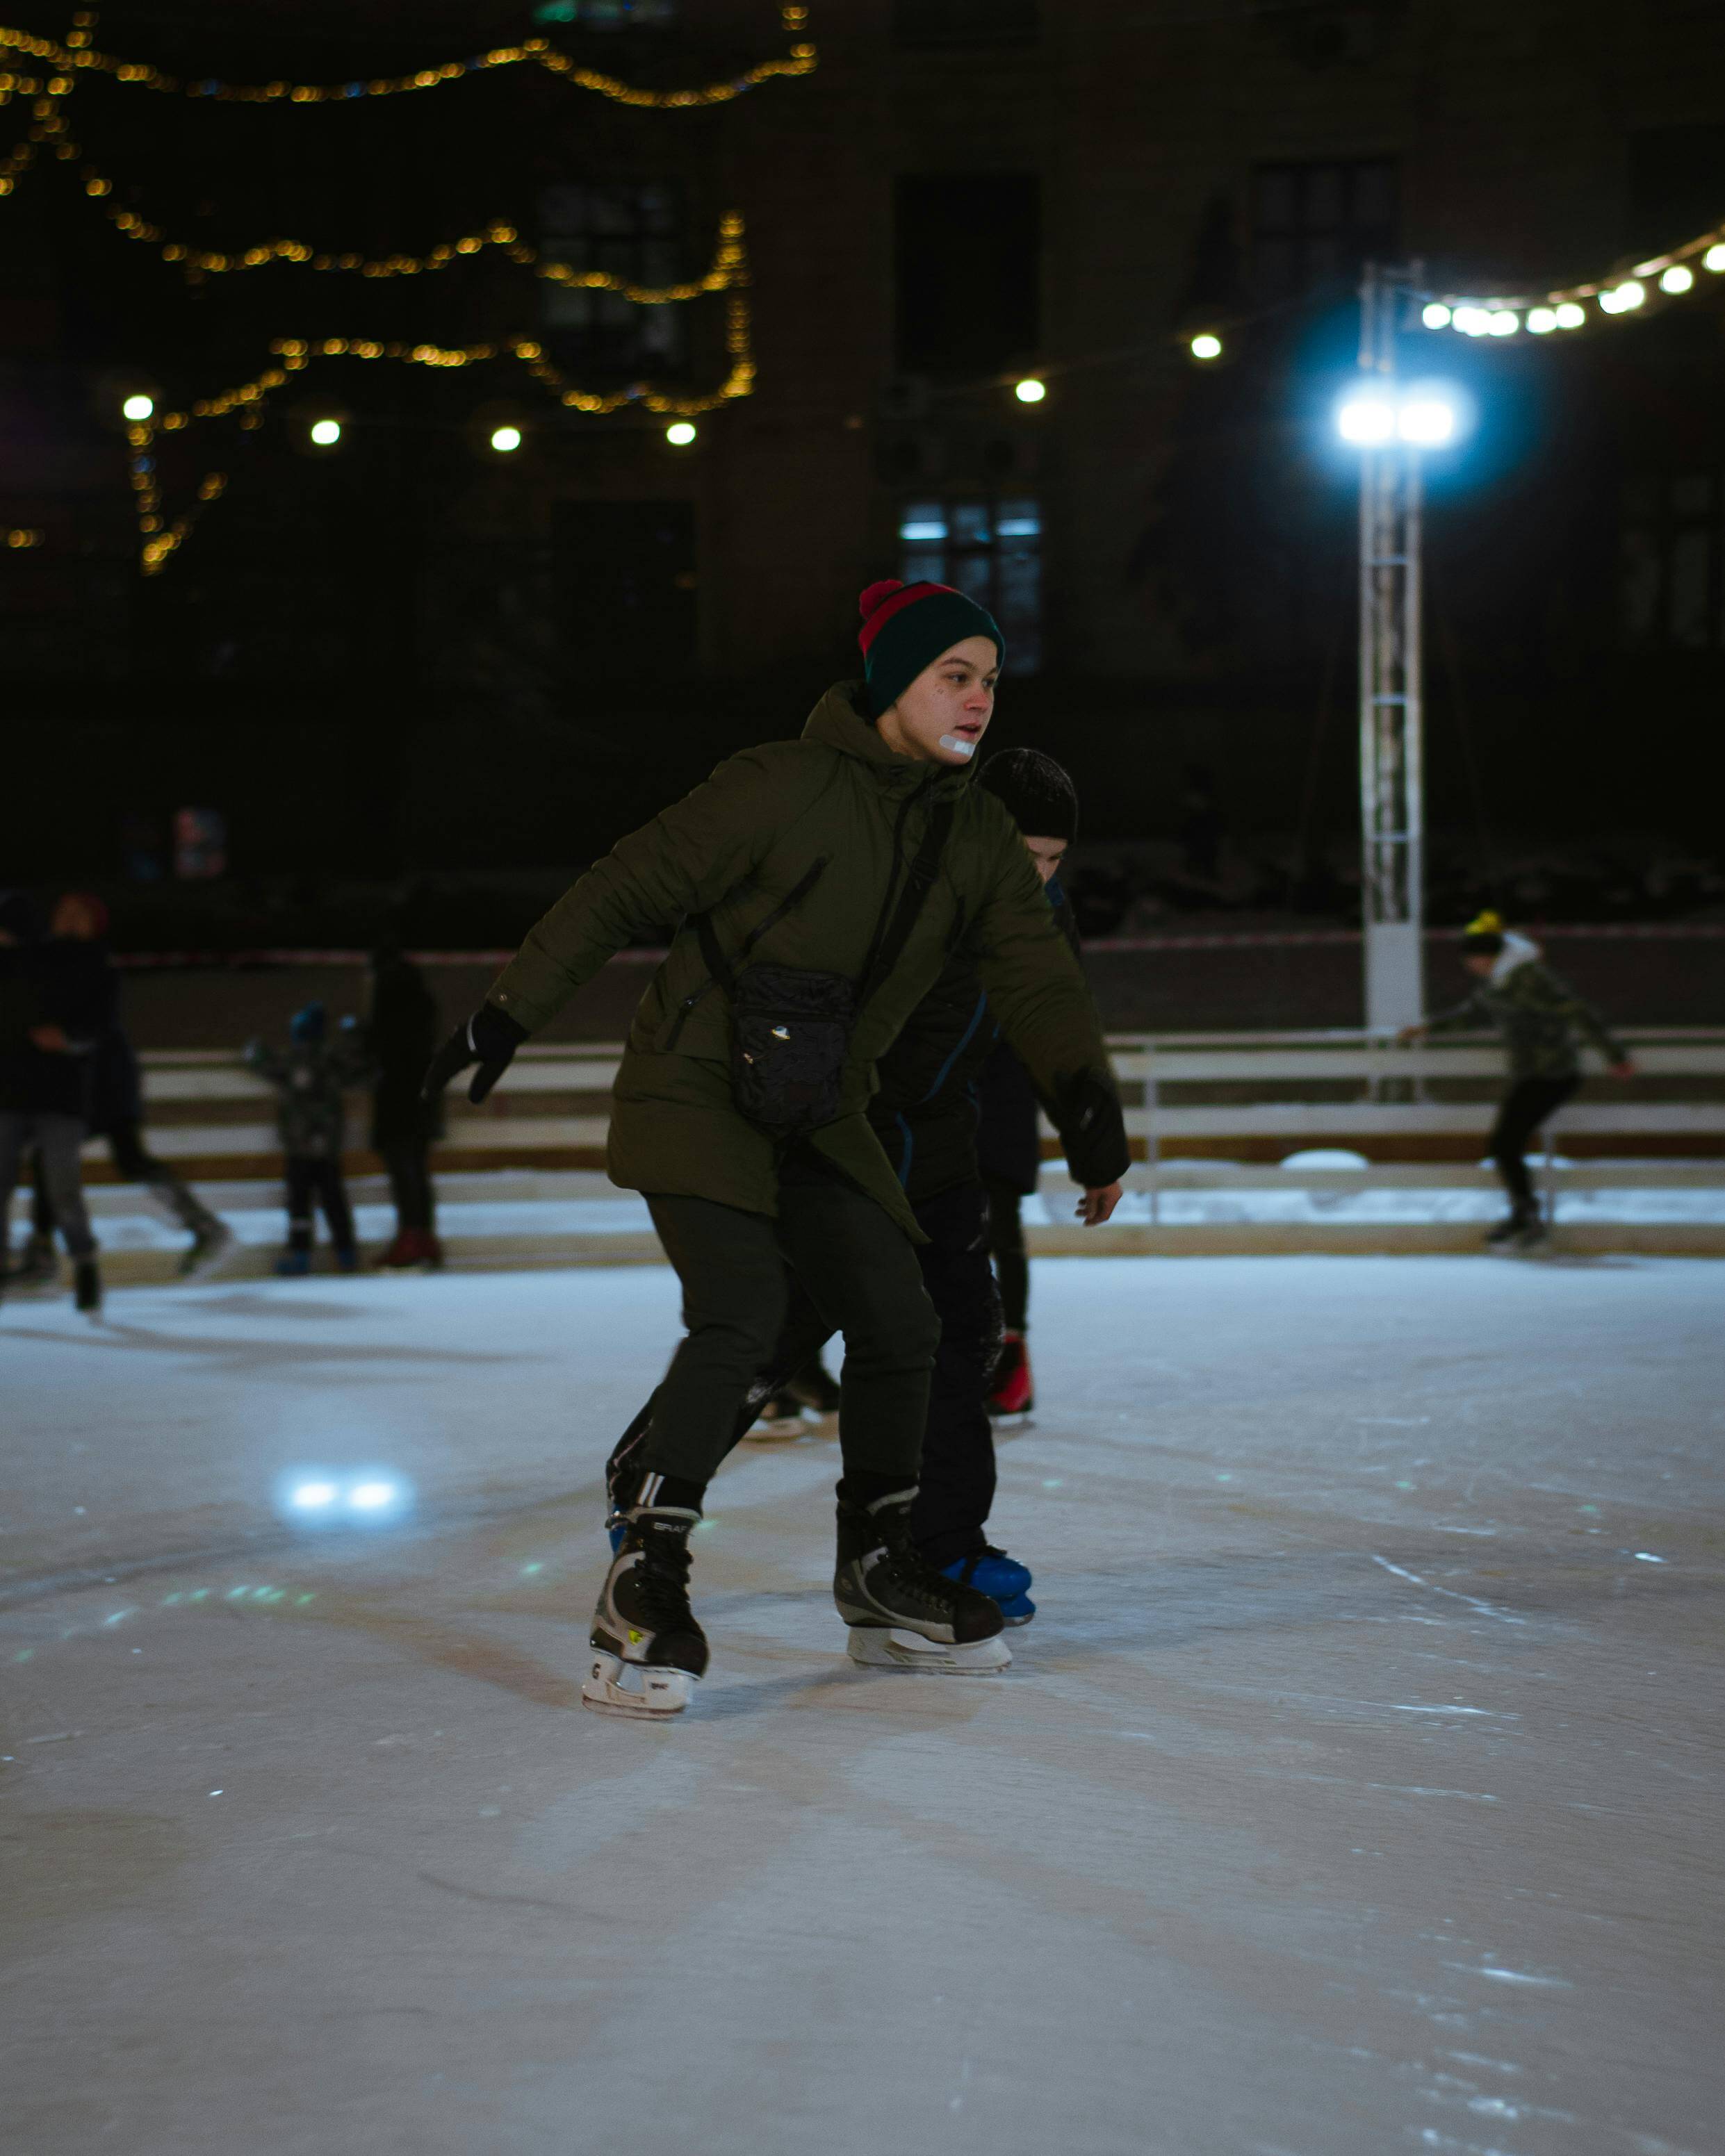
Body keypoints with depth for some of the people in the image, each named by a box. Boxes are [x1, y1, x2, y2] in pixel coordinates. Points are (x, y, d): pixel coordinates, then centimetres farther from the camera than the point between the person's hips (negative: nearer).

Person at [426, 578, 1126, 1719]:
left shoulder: (978, 834, 4)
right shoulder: (784, 788, -16)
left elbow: (1035, 973, 1)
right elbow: (628, 889, -12)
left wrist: (1087, 1098, -11)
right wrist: (511, 1014, -10)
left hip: (817, 1117, 7)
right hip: (695, 1093, -7)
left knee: (898, 1319, 2)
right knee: (743, 1312, -23)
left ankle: (883, 1581, 20)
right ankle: (642, 1588, -15)